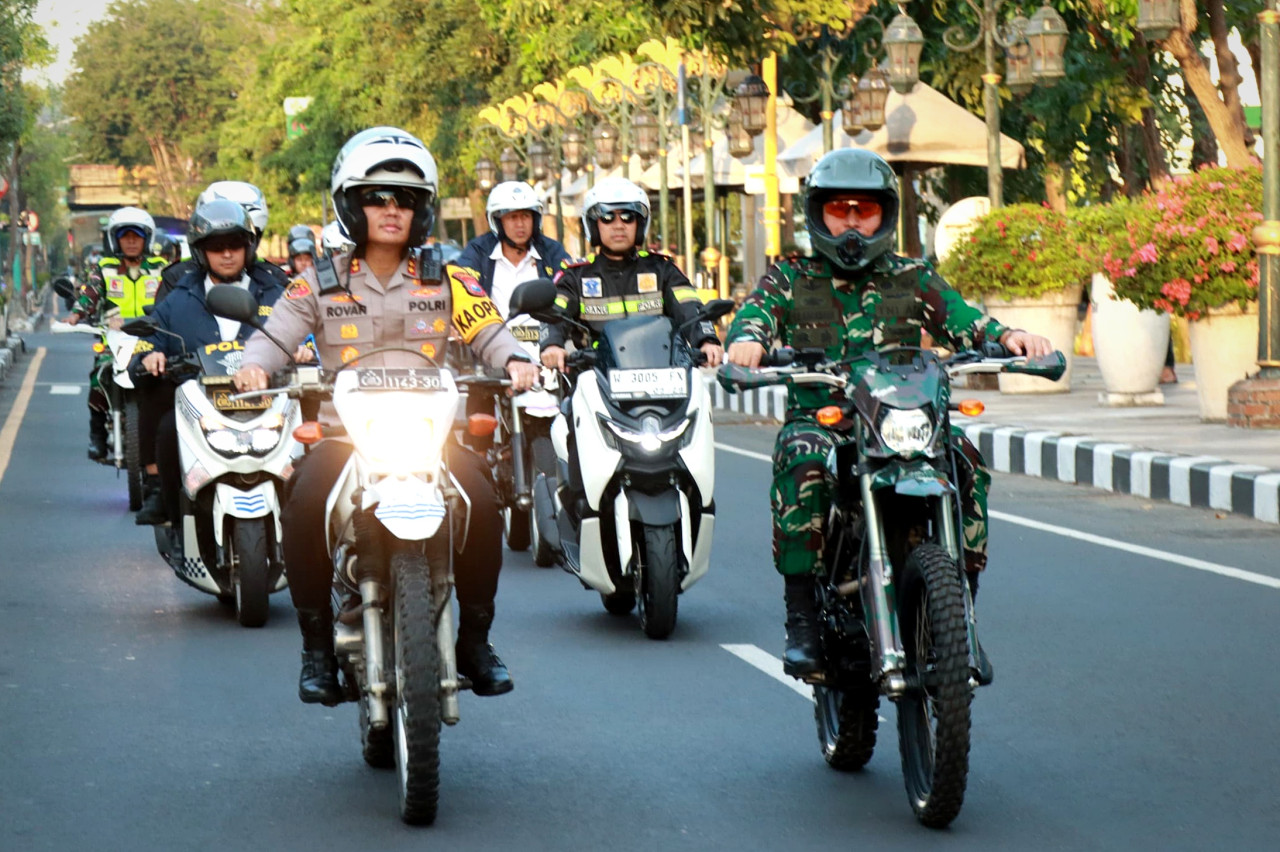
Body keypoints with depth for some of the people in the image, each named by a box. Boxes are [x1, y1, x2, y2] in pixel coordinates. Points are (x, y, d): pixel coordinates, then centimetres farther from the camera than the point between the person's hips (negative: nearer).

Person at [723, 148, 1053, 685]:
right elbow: (755, 314, -5)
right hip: (817, 417, -1)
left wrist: (1007, 336, -20)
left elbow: (965, 323, 3)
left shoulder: (914, 280, 17)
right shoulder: (790, 280, 14)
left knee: (964, 455, -27)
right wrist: (746, 341, -30)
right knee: (801, 460, -36)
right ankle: (801, 612, -28)